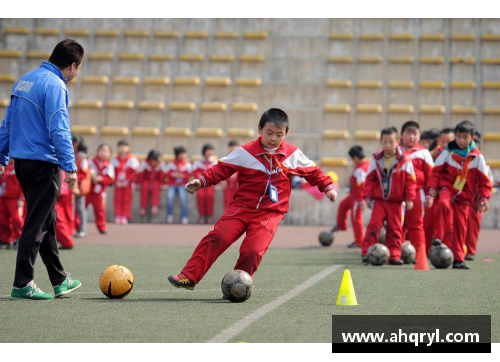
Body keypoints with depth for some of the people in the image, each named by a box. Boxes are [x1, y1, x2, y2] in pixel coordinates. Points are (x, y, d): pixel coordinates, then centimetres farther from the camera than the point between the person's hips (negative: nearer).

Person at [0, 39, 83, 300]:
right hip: (43, 164, -9)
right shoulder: (54, 85, -14)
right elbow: (59, 129, -21)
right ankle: (22, 286, -1)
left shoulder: (24, 80, 14)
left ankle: (59, 281, 25)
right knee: (36, 225, -3)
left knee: (47, 222, 17)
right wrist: (70, 167, -20)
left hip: (21, 161, 9)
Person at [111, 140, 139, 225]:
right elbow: (113, 173, 3)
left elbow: (134, 173, -5)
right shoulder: (115, 160, 5)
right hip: (118, 184, 2)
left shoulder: (132, 160, -2)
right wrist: (117, 182, -10)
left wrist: (127, 181, -13)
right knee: (118, 199, -1)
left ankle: (125, 217, -2)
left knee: (126, 200, -2)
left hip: (127, 183, -2)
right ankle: (118, 216, 1)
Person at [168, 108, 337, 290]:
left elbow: (312, 171, 18)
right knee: (216, 238, -15)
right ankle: (189, 277, -11)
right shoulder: (245, 152, -2)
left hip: (270, 212, 0)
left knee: (253, 250, -18)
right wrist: (201, 181, -11)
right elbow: (221, 169, 0)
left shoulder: (293, 155, 4)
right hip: (242, 206, 0)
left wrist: (327, 187, 13)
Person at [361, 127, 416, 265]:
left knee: (395, 229, 5)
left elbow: (410, 181, -2)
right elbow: (370, 179, 7)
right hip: (379, 200, 1)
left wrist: (409, 198, -5)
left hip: (396, 202, -1)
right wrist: (368, 196, 1)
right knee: (374, 225, -9)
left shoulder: (405, 161, -4)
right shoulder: (376, 160, 3)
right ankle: (366, 252, -7)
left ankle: (394, 256, 10)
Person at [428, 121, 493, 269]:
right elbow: (436, 170, 5)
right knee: (443, 204, -36)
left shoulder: (477, 157, -2)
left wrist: (484, 198, -3)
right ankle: (438, 237, -32)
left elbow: (484, 179, 3)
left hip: (464, 197, 1)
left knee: (460, 228, 3)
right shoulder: (448, 152, -2)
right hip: (447, 188, -1)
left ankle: (458, 259, 12)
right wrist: (432, 187, -5)